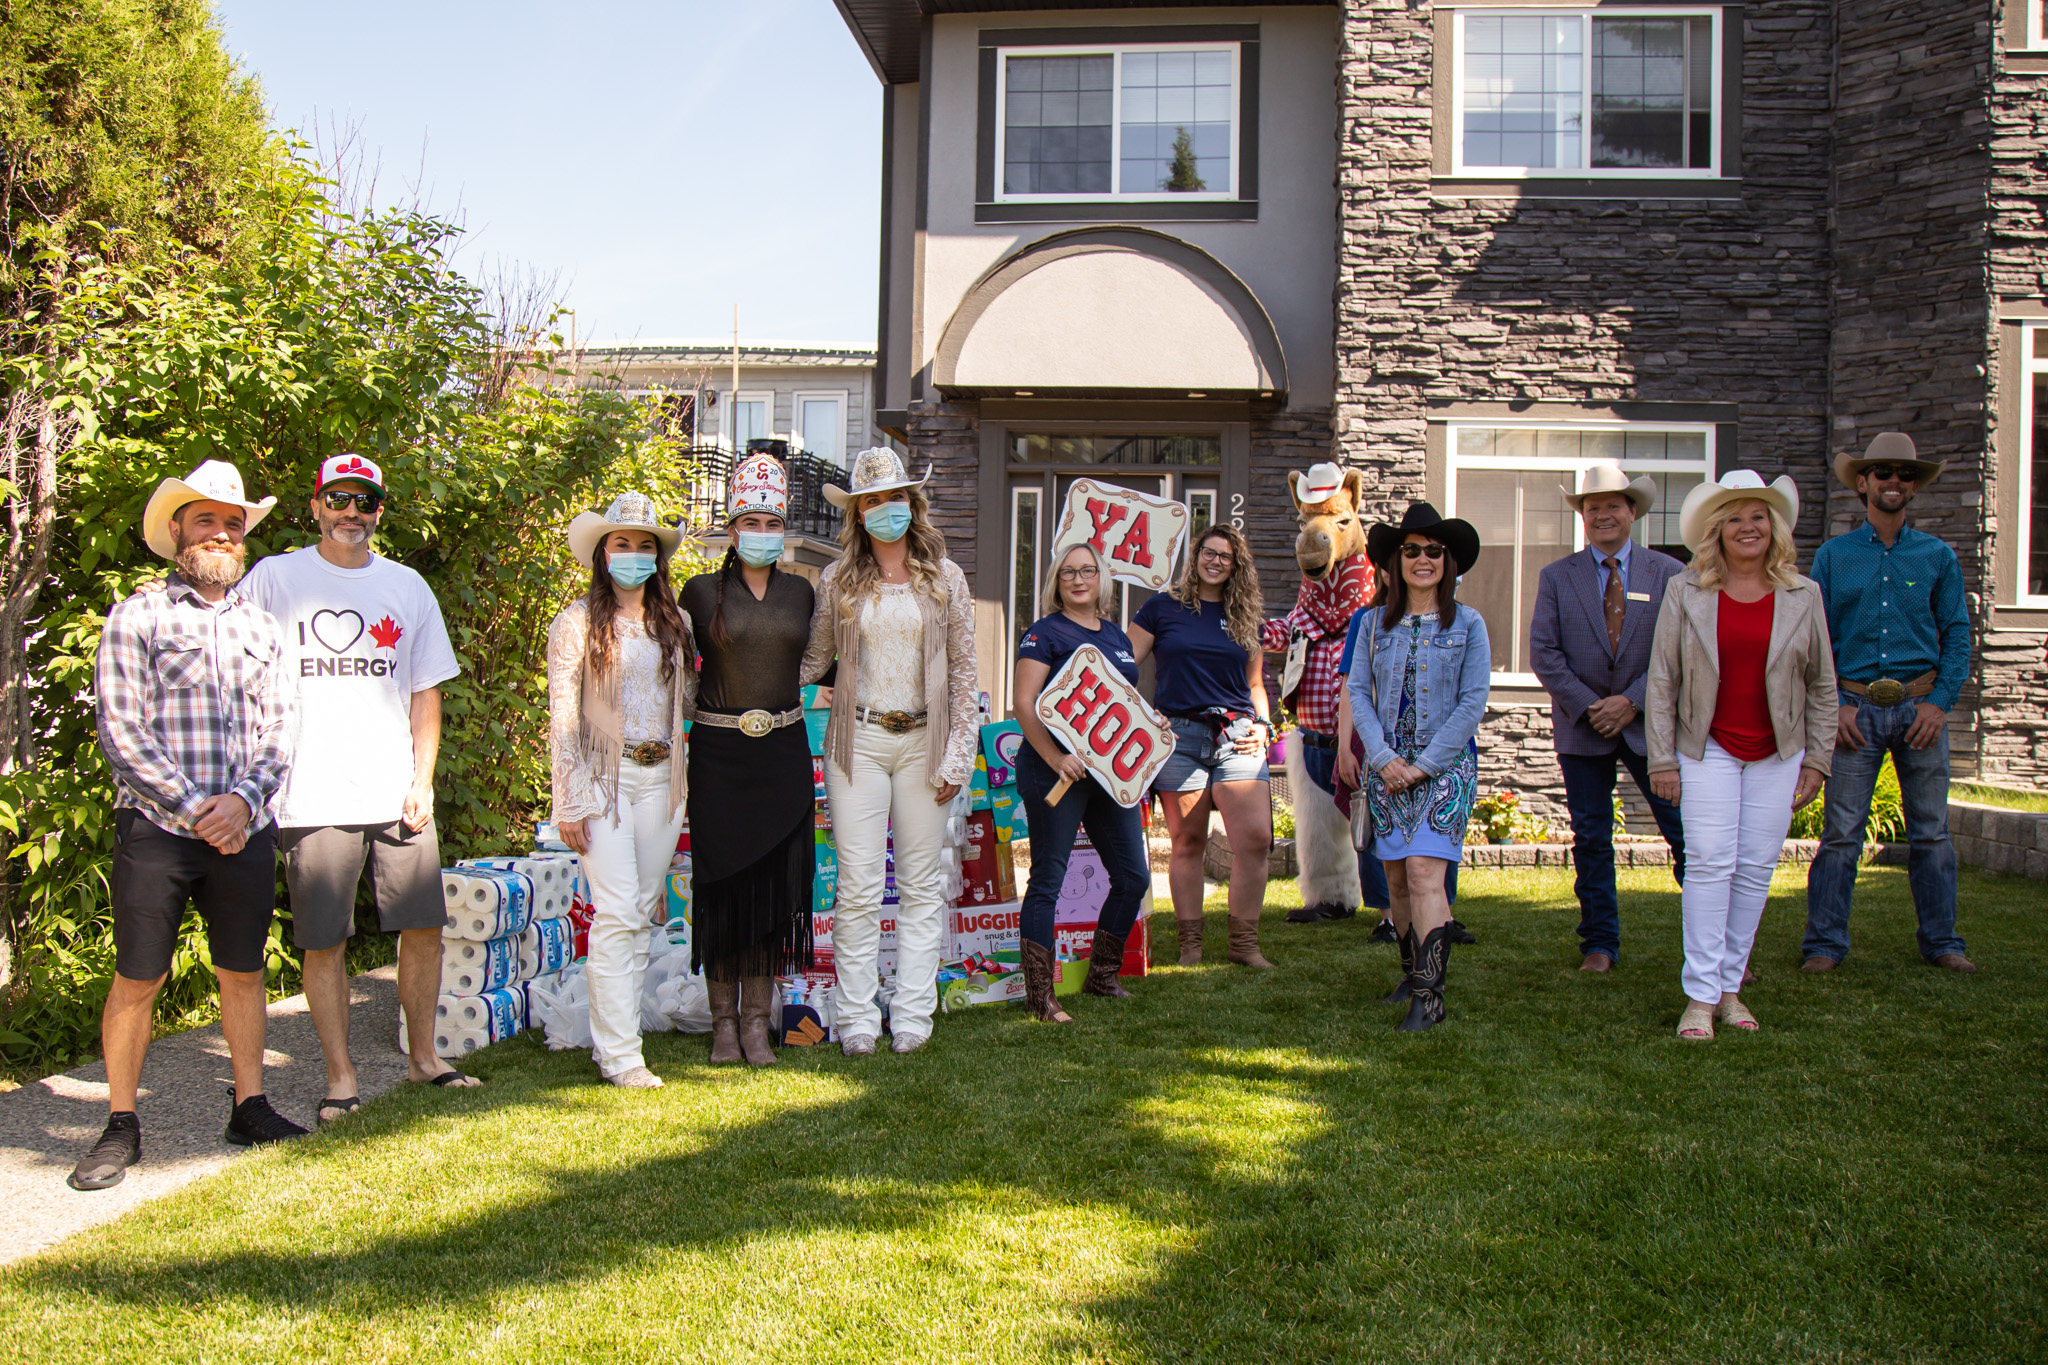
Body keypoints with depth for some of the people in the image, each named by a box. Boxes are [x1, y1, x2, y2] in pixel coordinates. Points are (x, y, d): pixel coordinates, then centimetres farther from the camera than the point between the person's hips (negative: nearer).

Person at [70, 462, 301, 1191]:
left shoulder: (259, 626, 13)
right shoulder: (136, 618, 1)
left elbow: (277, 734, 10)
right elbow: (121, 734, -6)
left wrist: (244, 801, -8)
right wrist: (196, 809, -11)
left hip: (243, 831, 4)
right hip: (155, 830, -3)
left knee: (243, 972, 10)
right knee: (137, 980, 0)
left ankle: (251, 1107, 21)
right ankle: (120, 1126, 13)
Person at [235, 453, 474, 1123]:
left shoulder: (407, 586, 12)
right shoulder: (274, 578, 3)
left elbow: (426, 690, 13)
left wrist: (422, 780, 4)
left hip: (398, 794, 3)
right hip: (311, 796, -2)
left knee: (423, 928, 4)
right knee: (324, 942, 1)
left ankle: (422, 1054, 21)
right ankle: (340, 1076, 13)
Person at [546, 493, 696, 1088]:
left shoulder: (673, 622, 12)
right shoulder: (578, 621, -2)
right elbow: (562, 716, -4)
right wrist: (568, 802, -8)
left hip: (660, 777, 5)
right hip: (603, 776, -5)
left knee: (643, 912, 6)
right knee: (617, 913, -10)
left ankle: (608, 1033, 18)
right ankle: (620, 1054, -4)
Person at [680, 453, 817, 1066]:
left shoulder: (800, 592, 9)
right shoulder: (701, 591, 0)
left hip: (783, 751, 2)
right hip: (719, 750, -2)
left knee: (774, 883, 3)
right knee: (723, 883, 2)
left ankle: (758, 1022, 13)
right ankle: (724, 1021, 15)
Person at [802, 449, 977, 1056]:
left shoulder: (945, 578, 5)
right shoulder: (838, 580, 4)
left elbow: (962, 671, 5)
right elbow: (813, 660, 11)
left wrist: (959, 754, 0)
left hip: (923, 740, 1)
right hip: (858, 740, -1)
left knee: (920, 884, 5)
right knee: (858, 886, -2)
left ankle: (912, 1015, 12)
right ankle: (858, 1019, 7)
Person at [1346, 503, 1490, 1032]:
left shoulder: (1467, 624, 1)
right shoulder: (1375, 623, 8)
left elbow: (1472, 703, -4)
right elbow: (1358, 693, 5)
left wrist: (1424, 764, -10)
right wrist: (1384, 759, -8)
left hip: (1445, 765, -3)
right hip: (1387, 765, 3)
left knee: (1425, 873, -14)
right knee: (1396, 878, 7)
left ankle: (1429, 997, -13)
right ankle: (1414, 973, 26)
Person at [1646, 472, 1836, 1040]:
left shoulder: (1802, 597, 5)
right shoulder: (1685, 594, 1)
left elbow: (1821, 686, 10)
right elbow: (1662, 682, 1)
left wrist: (1816, 760, 6)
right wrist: (1662, 760, -4)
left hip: (1777, 755, 2)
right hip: (1707, 749, -2)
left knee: (1756, 868, 3)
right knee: (1709, 863, -9)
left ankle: (1730, 985, 14)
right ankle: (1700, 997, -5)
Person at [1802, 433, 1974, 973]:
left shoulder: (1938, 557, 9)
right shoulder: (1834, 555, 7)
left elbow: (1957, 634, 8)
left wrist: (1941, 702, -4)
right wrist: (1834, 704, -5)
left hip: (1920, 704, 1)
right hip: (1858, 707, -1)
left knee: (1931, 831, 6)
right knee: (1841, 831, -3)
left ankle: (1941, 941, 16)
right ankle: (1825, 942, 4)